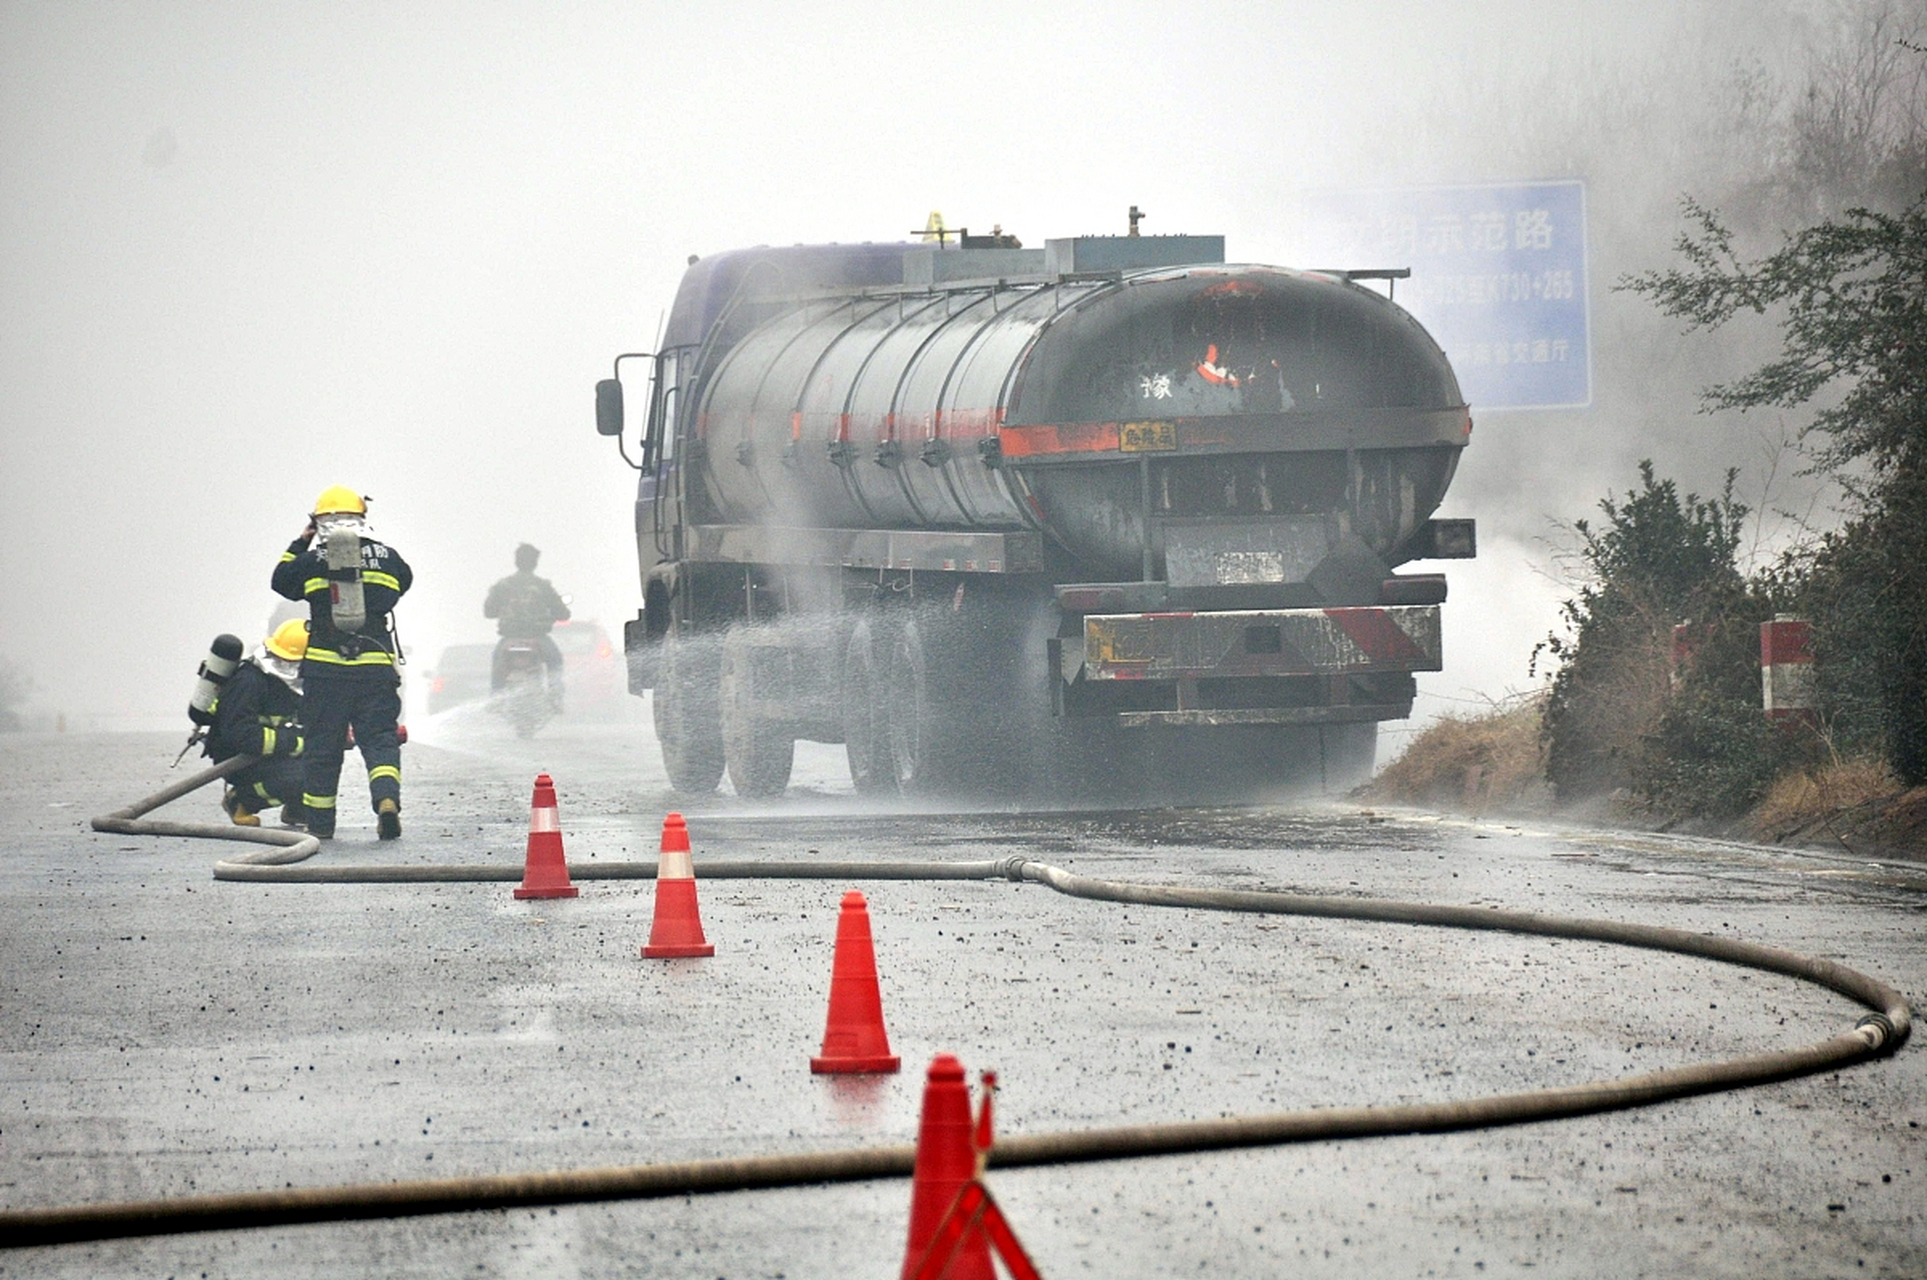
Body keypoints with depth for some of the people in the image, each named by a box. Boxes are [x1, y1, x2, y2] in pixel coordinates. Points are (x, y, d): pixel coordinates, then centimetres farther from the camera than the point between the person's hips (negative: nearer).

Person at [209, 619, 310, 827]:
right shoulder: (248, 682, -23)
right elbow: (239, 734, -31)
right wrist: (294, 740, -32)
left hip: (273, 756, 8)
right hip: (238, 761, -8)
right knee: (298, 777, -31)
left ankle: (295, 810, 14)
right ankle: (241, 801, -5)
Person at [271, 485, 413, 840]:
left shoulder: (311, 560, -3)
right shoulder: (385, 556, 1)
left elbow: (281, 581, 15)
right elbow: (404, 580, 22)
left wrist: (300, 544, 24)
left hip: (324, 667, 0)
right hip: (376, 663, 0)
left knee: (323, 744, 9)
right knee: (380, 738, 2)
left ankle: (320, 823, 15)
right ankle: (387, 798, -24)